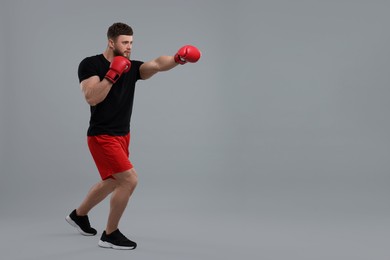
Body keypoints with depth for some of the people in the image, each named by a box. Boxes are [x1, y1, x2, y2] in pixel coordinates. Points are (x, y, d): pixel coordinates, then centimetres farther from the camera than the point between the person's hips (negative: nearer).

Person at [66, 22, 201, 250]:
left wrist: (178, 58, -33)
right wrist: (113, 74, -24)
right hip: (102, 136, -8)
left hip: (122, 135, 8)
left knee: (112, 182, 22)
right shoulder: (90, 64, -10)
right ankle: (110, 235, -1)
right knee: (130, 179, -17)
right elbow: (92, 98, -23)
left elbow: (156, 64, -15)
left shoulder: (132, 67, 3)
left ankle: (78, 215, 46)